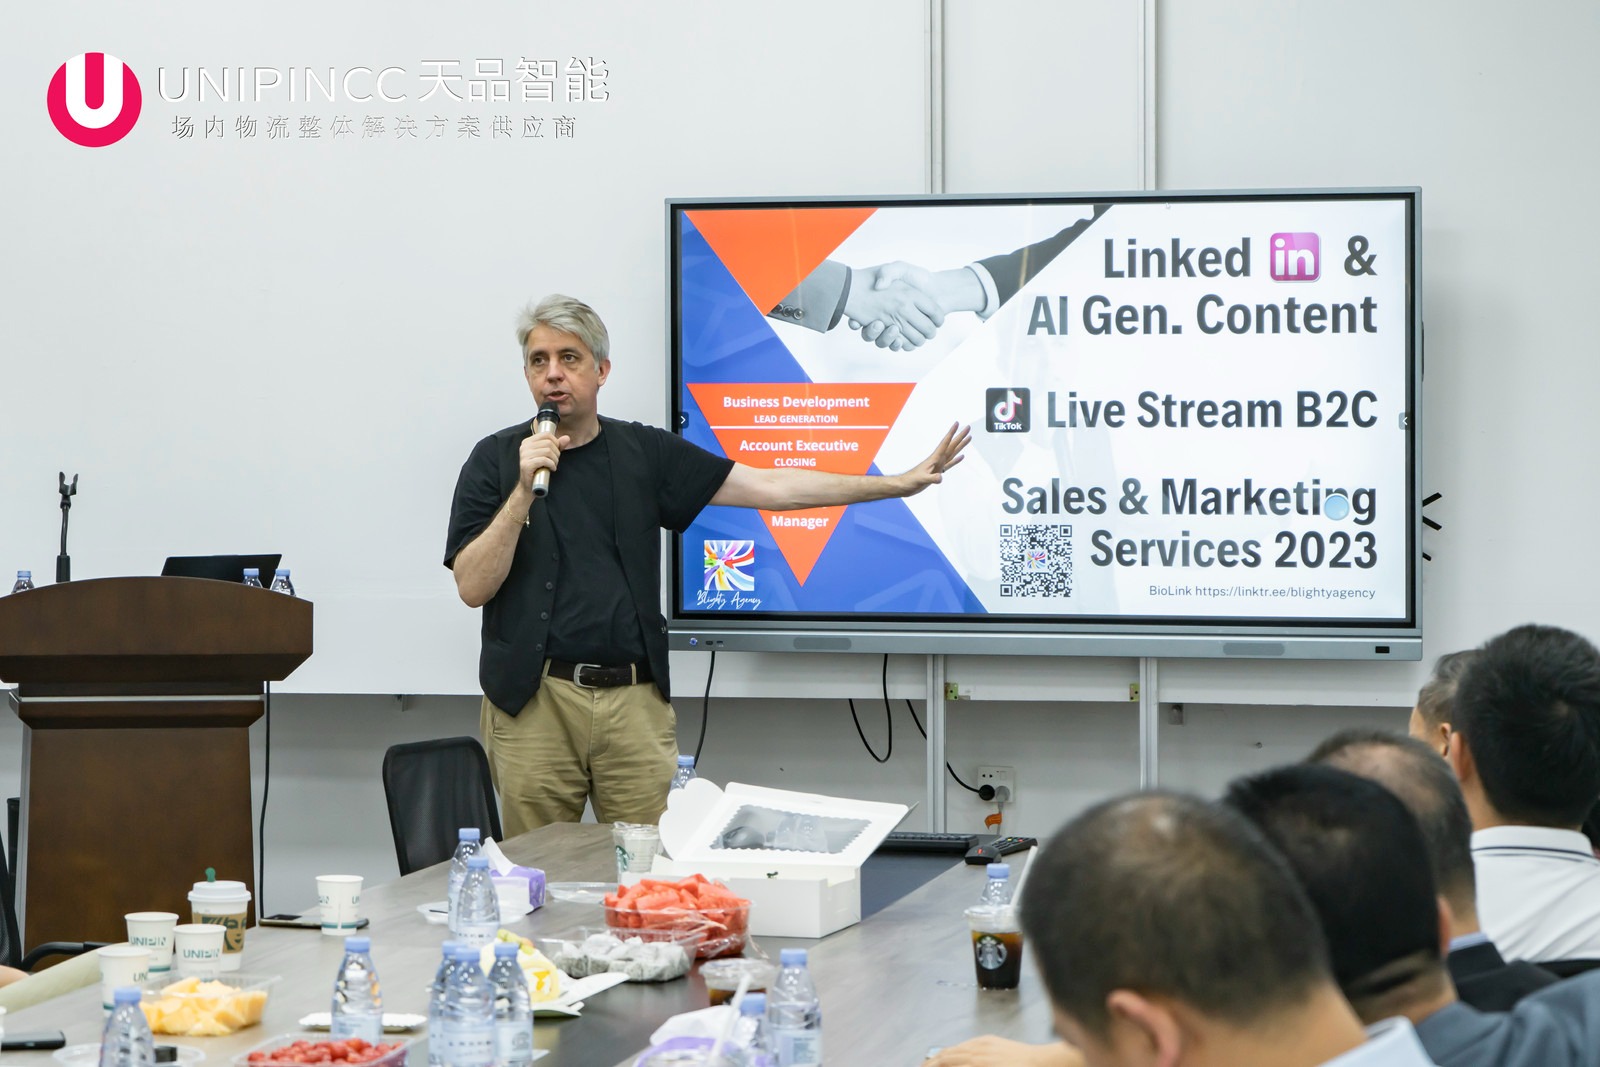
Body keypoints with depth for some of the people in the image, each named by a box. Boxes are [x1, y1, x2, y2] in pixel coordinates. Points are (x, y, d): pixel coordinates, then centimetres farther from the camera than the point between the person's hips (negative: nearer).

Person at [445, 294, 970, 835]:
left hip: (636, 701, 2)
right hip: (533, 704, -2)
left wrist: (899, 483, 3)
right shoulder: (496, 460, 2)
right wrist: (524, 490, -16)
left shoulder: (644, 452, 8)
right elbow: (473, 586, -6)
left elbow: (768, 486, 7)